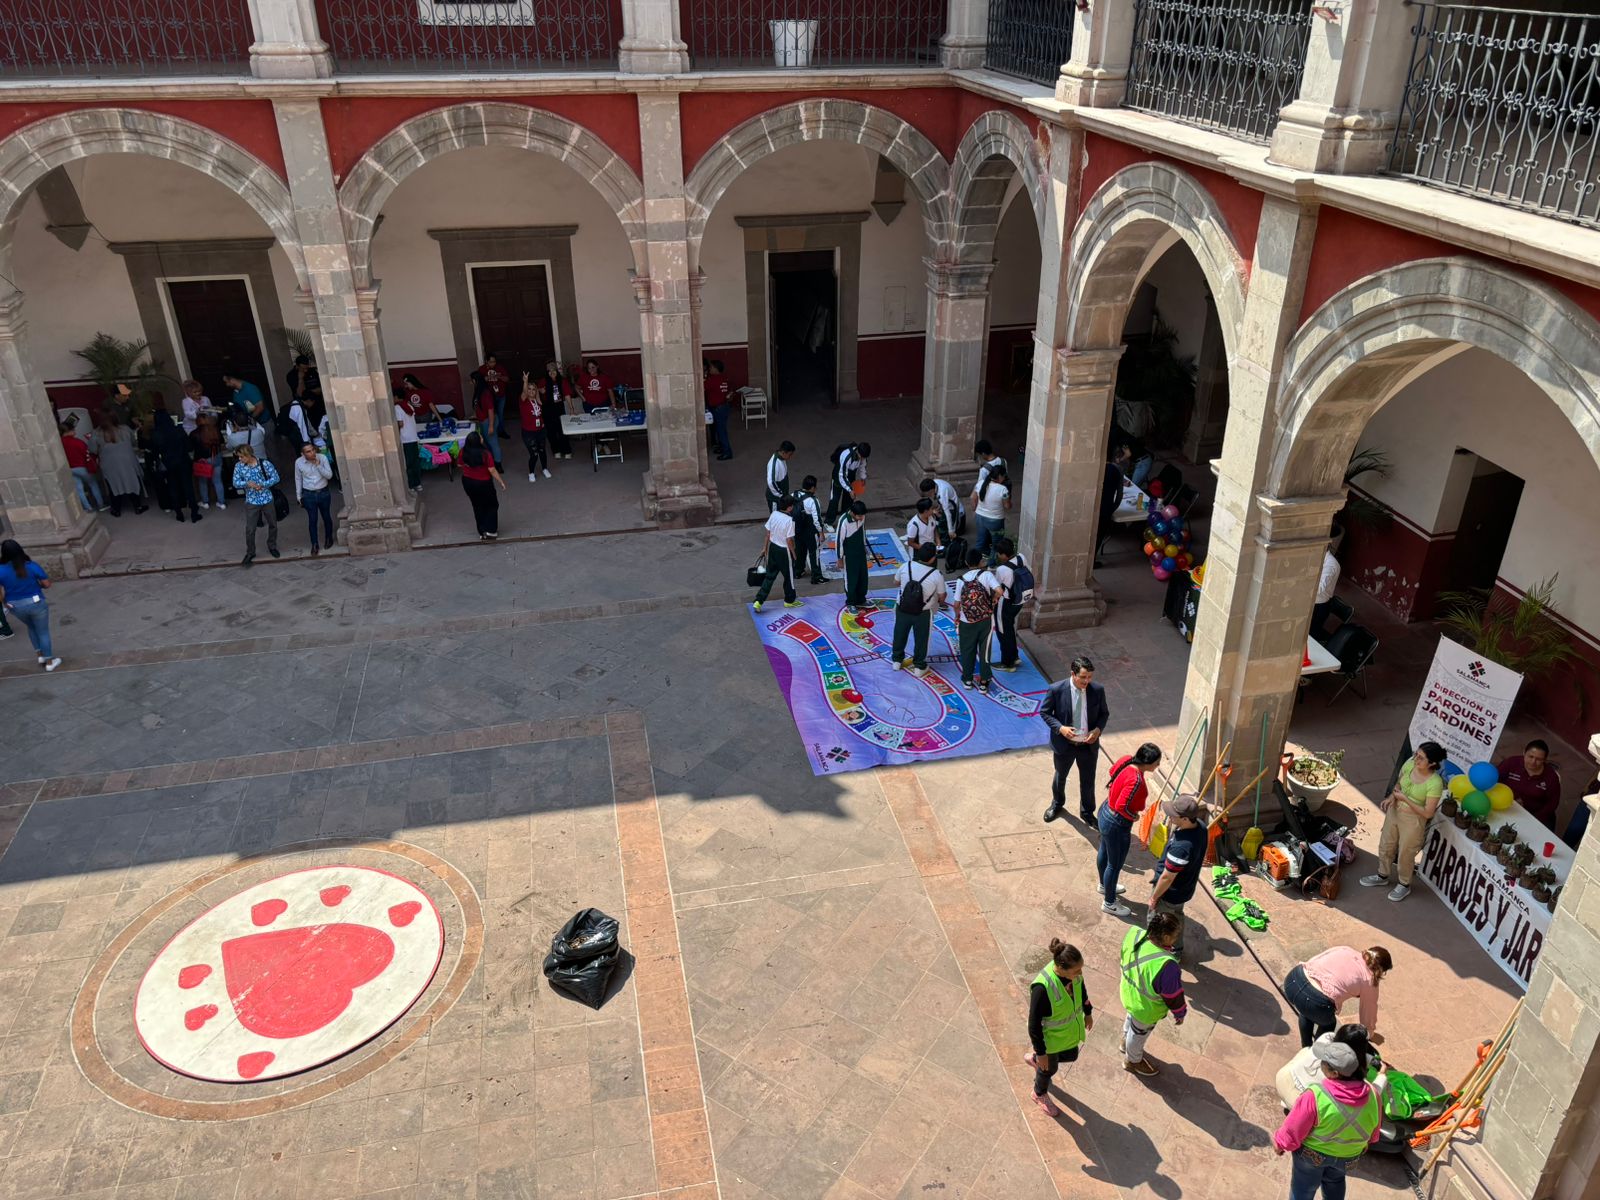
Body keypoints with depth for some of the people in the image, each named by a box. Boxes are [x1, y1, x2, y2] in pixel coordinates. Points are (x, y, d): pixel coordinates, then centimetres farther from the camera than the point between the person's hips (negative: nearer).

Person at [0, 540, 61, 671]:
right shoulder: (32, 566, -18)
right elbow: (47, 584, -10)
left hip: (16, 607, 3)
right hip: (36, 604, -3)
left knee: (31, 627, 31)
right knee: (43, 632, 14)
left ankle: (40, 655, 34)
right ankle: (49, 662, 24)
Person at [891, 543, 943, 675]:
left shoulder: (905, 566, -15)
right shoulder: (936, 575, -22)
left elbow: (896, 581, 4)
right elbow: (942, 597, -9)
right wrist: (939, 602, 13)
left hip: (902, 609, 2)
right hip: (923, 613, -2)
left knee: (900, 635, 24)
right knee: (921, 639, 19)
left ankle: (897, 660, 42)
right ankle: (919, 667, 33)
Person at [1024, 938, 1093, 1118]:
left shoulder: (1073, 971, -24)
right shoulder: (1042, 988, -43)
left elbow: (1081, 988, 1)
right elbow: (1034, 1023, -28)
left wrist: (1088, 1012, 16)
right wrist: (1041, 1052, -16)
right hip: (1051, 1038, -6)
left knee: (1071, 1056, 31)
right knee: (1049, 1068, 22)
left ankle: (1032, 1058, 58)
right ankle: (1040, 1095, 56)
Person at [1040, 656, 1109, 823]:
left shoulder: (1097, 690, -15)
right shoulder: (1056, 689, -22)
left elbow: (1104, 713, 0)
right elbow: (1044, 712, -9)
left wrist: (1098, 729, -18)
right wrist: (1060, 728, -23)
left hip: (1088, 745, 1)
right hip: (1064, 744, -1)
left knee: (1088, 781, 18)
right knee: (1060, 777, 24)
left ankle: (1087, 812, 44)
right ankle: (1057, 804, 53)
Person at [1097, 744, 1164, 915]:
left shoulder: (1127, 760, -11)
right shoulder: (1136, 780, -36)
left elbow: (1111, 773, 9)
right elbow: (1121, 807, -34)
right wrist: (1134, 817, -15)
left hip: (1105, 812, 9)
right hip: (1117, 825, -9)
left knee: (1104, 851, 31)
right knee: (1115, 864, 14)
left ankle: (1104, 886, 56)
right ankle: (1109, 903, 35)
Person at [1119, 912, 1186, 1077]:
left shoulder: (1134, 934, -26)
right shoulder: (1166, 966, -44)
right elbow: (1173, 995, -25)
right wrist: (1180, 1013, -4)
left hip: (1130, 993, 6)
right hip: (1146, 1007, -6)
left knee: (1132, 1018, 36)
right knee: (1139, 1033, 25)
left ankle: (1126, 1042, 65)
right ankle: (1133, 1061, 54)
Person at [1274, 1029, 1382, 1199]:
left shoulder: (1315, 1096, -38)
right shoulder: (1372, 1095, -25)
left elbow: (1293, 1131, -23)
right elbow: (1373, 1133, -3)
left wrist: (1280, 1144, -2)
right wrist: (1362, 1143, 18)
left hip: (1312, 1153, -4)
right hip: (1348, 1156, 4)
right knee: (1334, 1184, 33)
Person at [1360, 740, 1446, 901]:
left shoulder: (1435, 783, -30)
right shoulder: (1409, 764, -14)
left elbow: (1428, 813, -23)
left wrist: (1405, 799, -25)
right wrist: (1392, 796, -12)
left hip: (1413, 820, -6)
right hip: (1395, 810, 6)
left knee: (1405, 853, 15)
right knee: (1385, 845, 23)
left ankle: (1404, 885, 41)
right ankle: (1382, 876, 47)